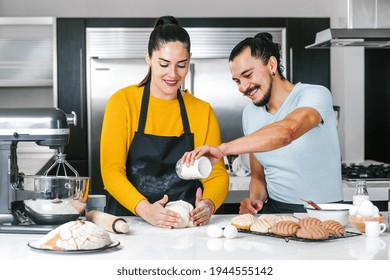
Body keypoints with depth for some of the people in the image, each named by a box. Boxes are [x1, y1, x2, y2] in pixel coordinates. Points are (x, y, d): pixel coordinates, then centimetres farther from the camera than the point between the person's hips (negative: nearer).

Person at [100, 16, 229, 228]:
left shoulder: (203, 111, 9)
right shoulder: (123, 102, 0)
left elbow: (217, 173, 6)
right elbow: (111, 171, -7)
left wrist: (208, 205, -16)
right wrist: (144, 209, -25)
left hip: (187, 225, 2)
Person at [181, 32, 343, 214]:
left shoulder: (315, 95, -10)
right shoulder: (250, 114, 10)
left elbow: (286, 132, -32)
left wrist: (222, 149, -37)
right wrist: (254, 200, -5)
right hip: (274, 210, 5)